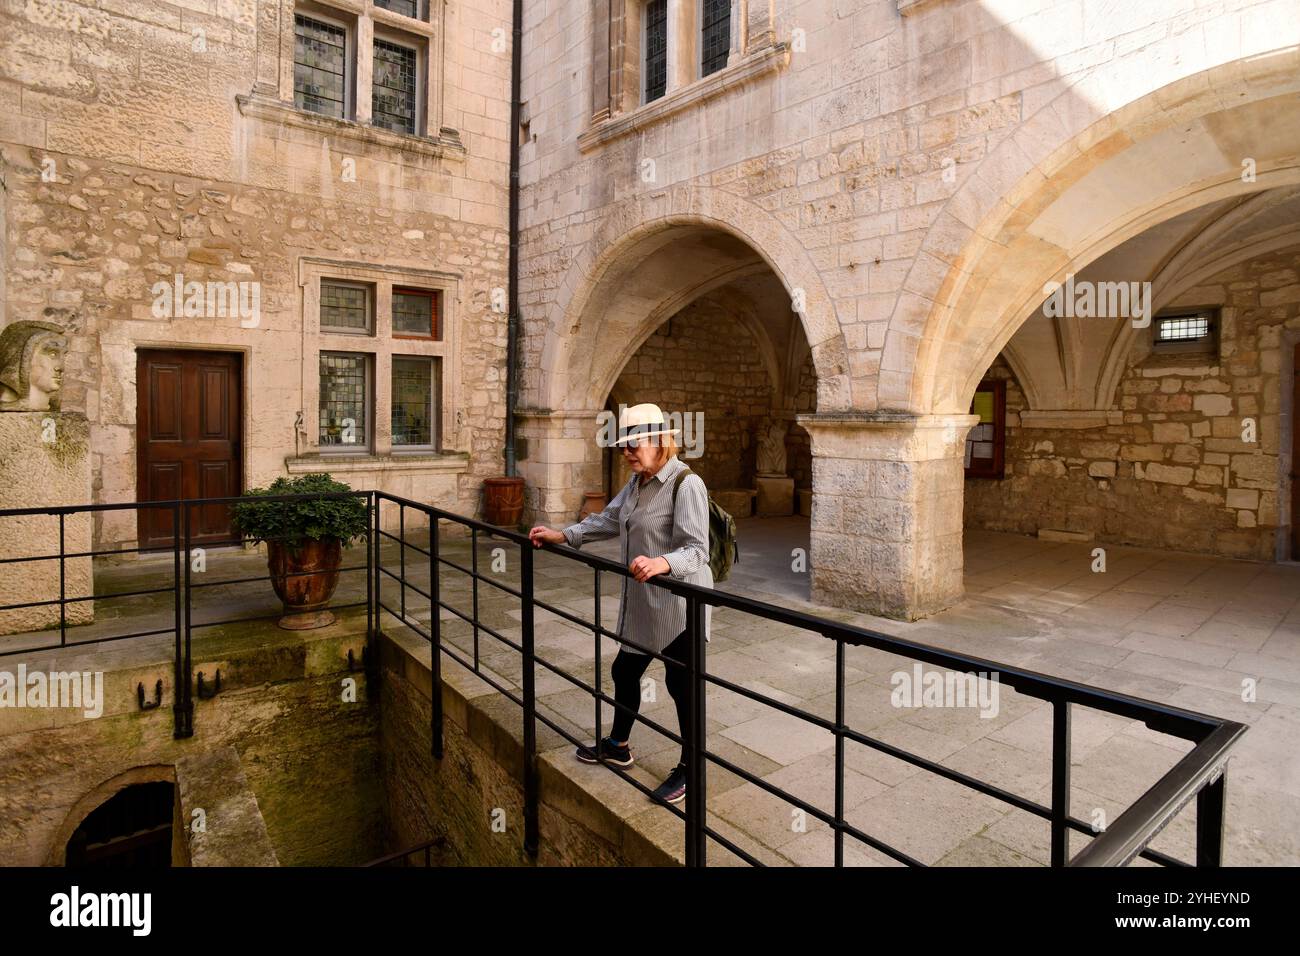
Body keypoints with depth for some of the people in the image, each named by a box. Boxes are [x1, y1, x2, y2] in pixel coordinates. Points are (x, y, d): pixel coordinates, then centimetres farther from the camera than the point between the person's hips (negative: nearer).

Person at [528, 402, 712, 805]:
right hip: (641, 603, 9)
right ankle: (618, 745, 44)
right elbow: (608, 520, 18)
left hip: (679, 605, -9)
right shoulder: (636, 483, 7)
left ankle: (689, 768, 27)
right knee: (624, 670, 21)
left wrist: (663, 563, -46)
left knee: (681, 685, 6)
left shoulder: (687, 485, -20)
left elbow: (697, 550, -27)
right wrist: (562, 535, 10)